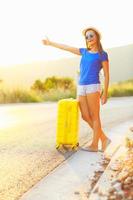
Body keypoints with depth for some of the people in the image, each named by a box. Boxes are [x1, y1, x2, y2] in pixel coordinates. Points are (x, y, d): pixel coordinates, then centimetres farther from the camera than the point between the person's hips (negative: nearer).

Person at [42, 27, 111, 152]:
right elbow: (66, 48, 25)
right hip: (81, 87, 6)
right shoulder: (85, 52, 18)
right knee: (85, 117, 2)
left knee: (94, 116, -3)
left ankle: (94, 145, 4)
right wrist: (51, 43, 31)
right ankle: (104, 139, 12)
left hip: (93, 87, -6)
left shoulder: (102, 54, 3)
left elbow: (106, 75, 0)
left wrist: (105, 93, -7)